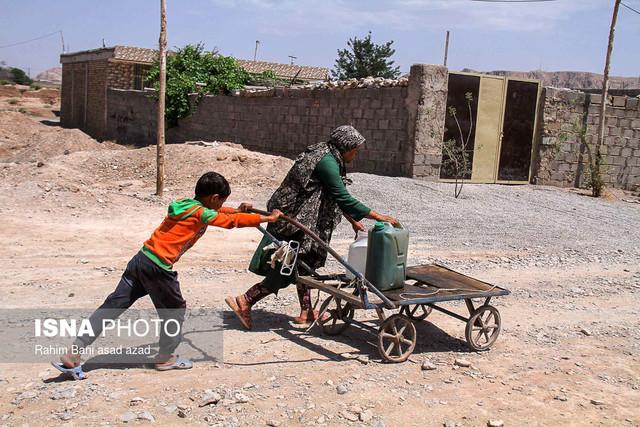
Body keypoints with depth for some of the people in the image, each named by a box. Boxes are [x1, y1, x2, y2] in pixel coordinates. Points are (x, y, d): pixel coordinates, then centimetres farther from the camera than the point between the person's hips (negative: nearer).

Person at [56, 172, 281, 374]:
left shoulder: (187, 204, 14)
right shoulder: (202, 213, -7)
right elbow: (233, 221, -1)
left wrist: (237, 210, 37)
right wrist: (269, 218, 8)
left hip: (140, 259, 8)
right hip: (158, 267, -8)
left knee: (112, 306, 7)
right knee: (175, 310, 14)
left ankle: (74, 352, 7)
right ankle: (165, 358, 26)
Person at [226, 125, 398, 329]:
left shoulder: (327, 157, 11)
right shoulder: (327, 162, -20)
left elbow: (335, 197, 19)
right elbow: (343, 198, -26)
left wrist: (352, 219, 18)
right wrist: (377, 216, -23)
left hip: (300, 219, 11)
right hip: (292, 221, -11)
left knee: (305, 265, 18)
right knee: (288, 271, -4)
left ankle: (306, 312, 29)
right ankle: (244, 301, 3)